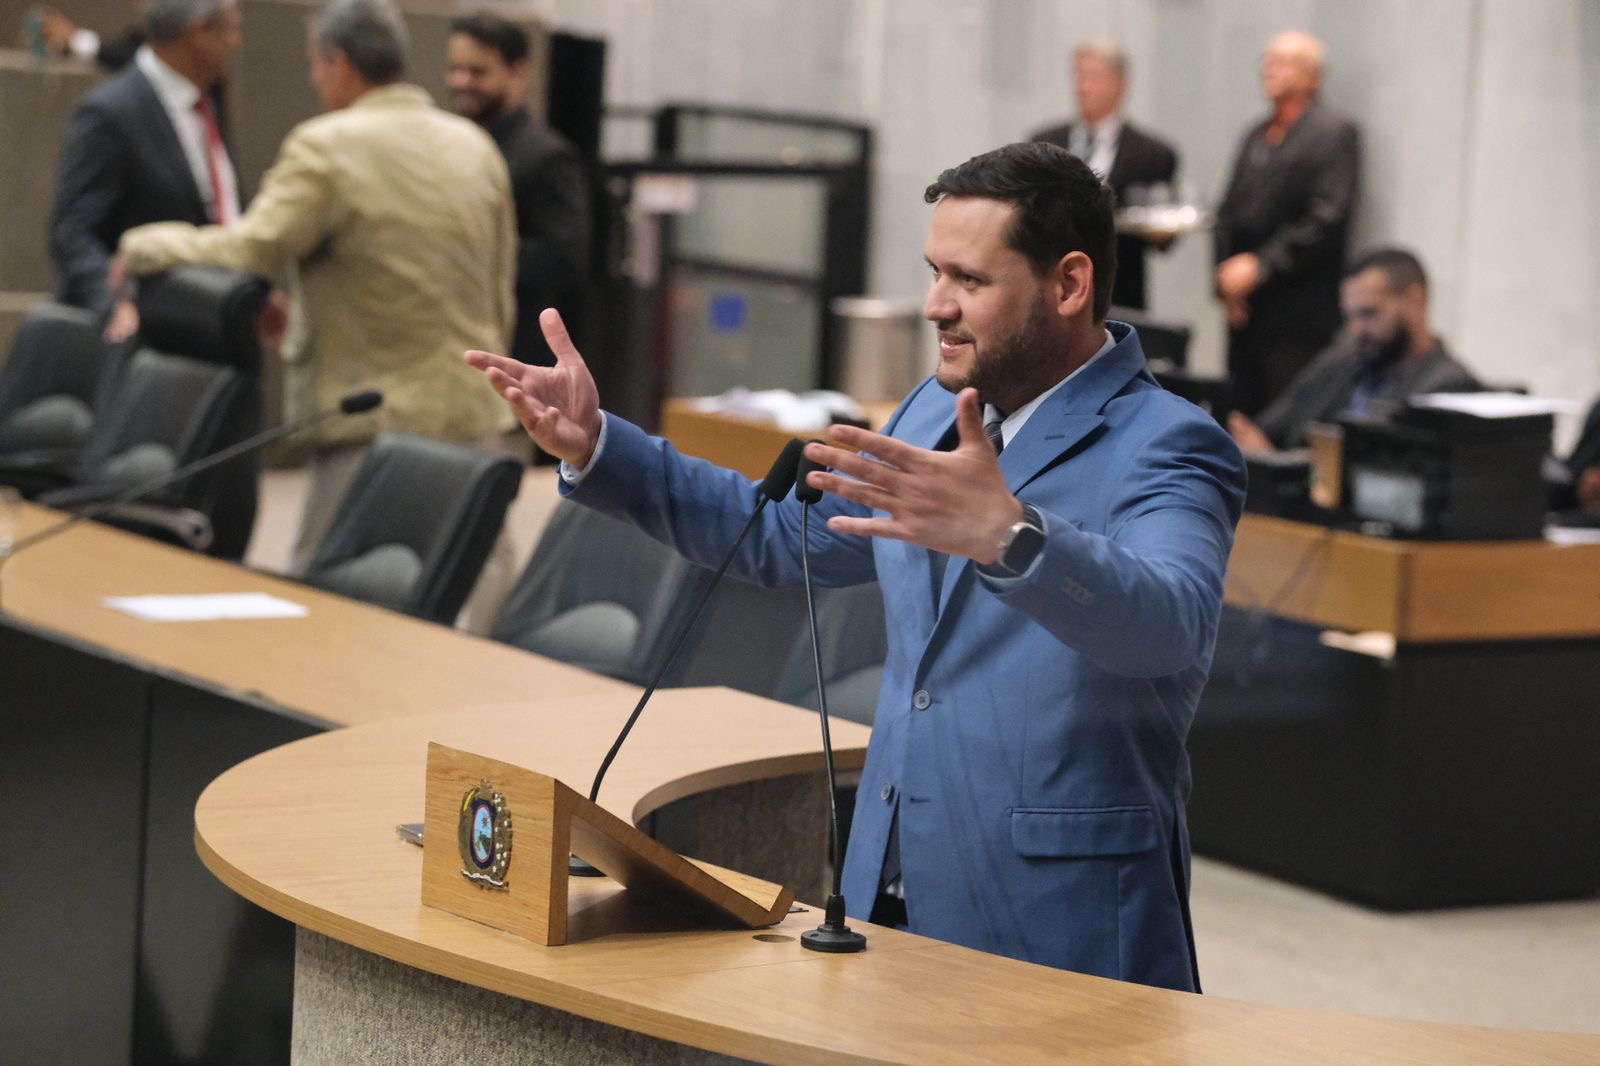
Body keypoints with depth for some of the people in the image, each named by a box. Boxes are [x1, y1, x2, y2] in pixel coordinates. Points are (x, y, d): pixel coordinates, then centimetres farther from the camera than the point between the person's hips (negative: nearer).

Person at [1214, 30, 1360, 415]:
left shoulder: (1334, 132, -5)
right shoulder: (1257, 136, 18)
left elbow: (1328, 219, -14)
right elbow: (1229, 214, 18)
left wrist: (1260, 265, -15)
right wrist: (1226, 276, 2)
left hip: (1298, 319, -7)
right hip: (1245, 312, 7)